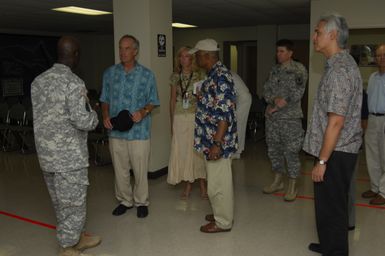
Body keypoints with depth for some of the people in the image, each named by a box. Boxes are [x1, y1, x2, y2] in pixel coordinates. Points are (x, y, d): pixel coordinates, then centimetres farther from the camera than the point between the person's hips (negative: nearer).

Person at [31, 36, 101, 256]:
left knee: (61, 201, 19)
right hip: (69, 154, -8)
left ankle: (79, 237, 36)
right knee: (73, 202, 6)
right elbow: (83, 121, -23)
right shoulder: (74, 83, -18)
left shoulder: (38, 81, 6)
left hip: (46, 153, 8)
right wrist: (94, 115, -1)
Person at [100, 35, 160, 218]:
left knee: (140, 170, 5)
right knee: (120, 169, 12)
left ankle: (141, 202, 24)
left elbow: (153, 101, 4)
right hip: (116, 131, 3)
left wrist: (143, 111, -16)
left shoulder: (147, 75, 0)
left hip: (139, 131, -2)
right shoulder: (110, 73, 6)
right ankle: (124, 201, 30)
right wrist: (105, 115, -6)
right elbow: (105, 99, 13)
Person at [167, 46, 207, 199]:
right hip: (180, 119, 3)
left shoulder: (199, 76, 0)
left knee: (198, 151, 1)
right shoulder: (175, 76, 8)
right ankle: (188, 184, 18)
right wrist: (172, 123, 9)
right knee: (183, 152, 4)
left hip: (196, 118, -3)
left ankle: (202, 185, 14)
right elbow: (172, 100, 11)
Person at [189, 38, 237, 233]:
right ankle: (221, 214, 35)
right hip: (212, 138, 10)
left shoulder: (220, 76, -20)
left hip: (217, 140, -10)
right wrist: (201, 97, 21)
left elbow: (225, 113, -25)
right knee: (219, 180, 20)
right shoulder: (214, 74, 11)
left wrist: (217, 143, -27)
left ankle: (223, 222, 17)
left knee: (218, 182, 2)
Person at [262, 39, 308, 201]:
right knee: (273, 150, 13)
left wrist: (277, 107, -12)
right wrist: (275, 99, -14)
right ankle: (278, 181, 29)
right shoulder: (274, 70, 12)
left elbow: (296, 94, -13)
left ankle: (292, 186, 11)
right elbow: (266, 90, 7)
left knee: (291, 152, -1)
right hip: (272, 117, 6)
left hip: (290, 118, -6)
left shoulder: (299, 70, -6)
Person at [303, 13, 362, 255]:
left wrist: (322, 160, -20)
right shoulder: (343, 62, 12)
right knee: (328, 203, 22)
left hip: (335, 153, -10)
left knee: (332, 207, 2)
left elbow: (336, 121, -24)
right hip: (339, 151, 10)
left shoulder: (339, 70, -20)